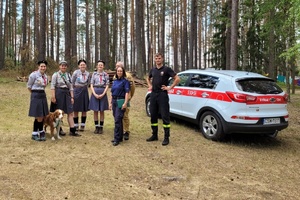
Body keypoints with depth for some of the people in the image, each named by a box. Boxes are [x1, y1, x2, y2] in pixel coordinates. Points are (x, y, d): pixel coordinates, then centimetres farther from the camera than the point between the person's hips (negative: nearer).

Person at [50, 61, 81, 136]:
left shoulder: (68, 75, 13)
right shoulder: (56, 75, 0)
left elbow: (71, 87, 12)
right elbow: (53, 86, -6)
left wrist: (72, 97, 6)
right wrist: (53, 97, -14)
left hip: (67, 93, 4)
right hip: (59, 93, -4)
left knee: (70, 112, -1)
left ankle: (72, 131, 1)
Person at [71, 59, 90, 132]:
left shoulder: (87, 73, 3)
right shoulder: (76, 73, -7)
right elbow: (72, 83, 1)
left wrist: (85, 89, 10)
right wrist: (75, 90, 5)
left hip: (85, 91, 4)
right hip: (77, 91, -3)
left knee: (84, 110, 5)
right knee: (76, 110, 1)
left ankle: (82, 126, 14)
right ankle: (75, 126, 11)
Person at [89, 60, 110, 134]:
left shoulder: (106, 75, 2)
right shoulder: (94, 74, 5)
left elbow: (107, 86, -1)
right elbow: (91, 85, 1)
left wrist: (102, 94, -13)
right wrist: (95, 94, -11)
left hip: (103, 93, -1)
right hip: (95, 93, 1)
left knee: (102, 111, 4)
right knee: (95, 111, 3)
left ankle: (101, 127, 11)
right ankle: (96, 127, 12)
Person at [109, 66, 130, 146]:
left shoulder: (125, 81, -4)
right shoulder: (115, 81, 16)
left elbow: (127, 93, -11)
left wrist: (125, 103, -20)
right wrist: (110, 102, 17)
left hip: (121, 102, -7)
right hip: (114, 101, 7)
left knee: (117, 120, -11)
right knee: (117, 120, 11)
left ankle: (117, 139, -8)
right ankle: (120, 137, 19)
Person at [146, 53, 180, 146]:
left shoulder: (167, 69, -5)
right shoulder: (153, 70, 12)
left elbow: (177, 79, -10)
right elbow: (148, 78, 32)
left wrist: (170, 87, -11)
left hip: (162, 95, -6)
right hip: (153, 95, 6)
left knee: (165, 117, -3)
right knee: (153, 116, 11)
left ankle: (166, 138, 1)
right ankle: (154, 135, 23)